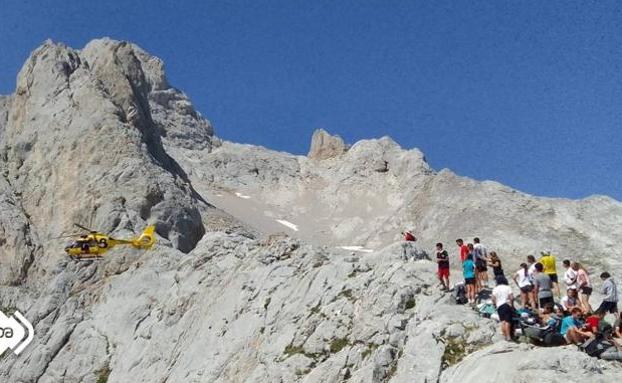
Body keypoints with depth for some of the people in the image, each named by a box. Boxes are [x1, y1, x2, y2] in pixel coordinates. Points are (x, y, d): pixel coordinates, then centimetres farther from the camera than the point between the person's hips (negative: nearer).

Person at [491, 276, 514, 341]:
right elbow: (511, 297, -7)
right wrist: (512, 304, 7)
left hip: (499, 306, 1)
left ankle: (504, 335, -3)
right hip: (507, 305, -1)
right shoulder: (508, 287, 2)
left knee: (502, 321, 4)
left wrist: (495, 304, 12)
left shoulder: (495, 289, 4)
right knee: (507, 321, -5)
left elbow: (493, 298, -4)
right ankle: (508, 336, -11)